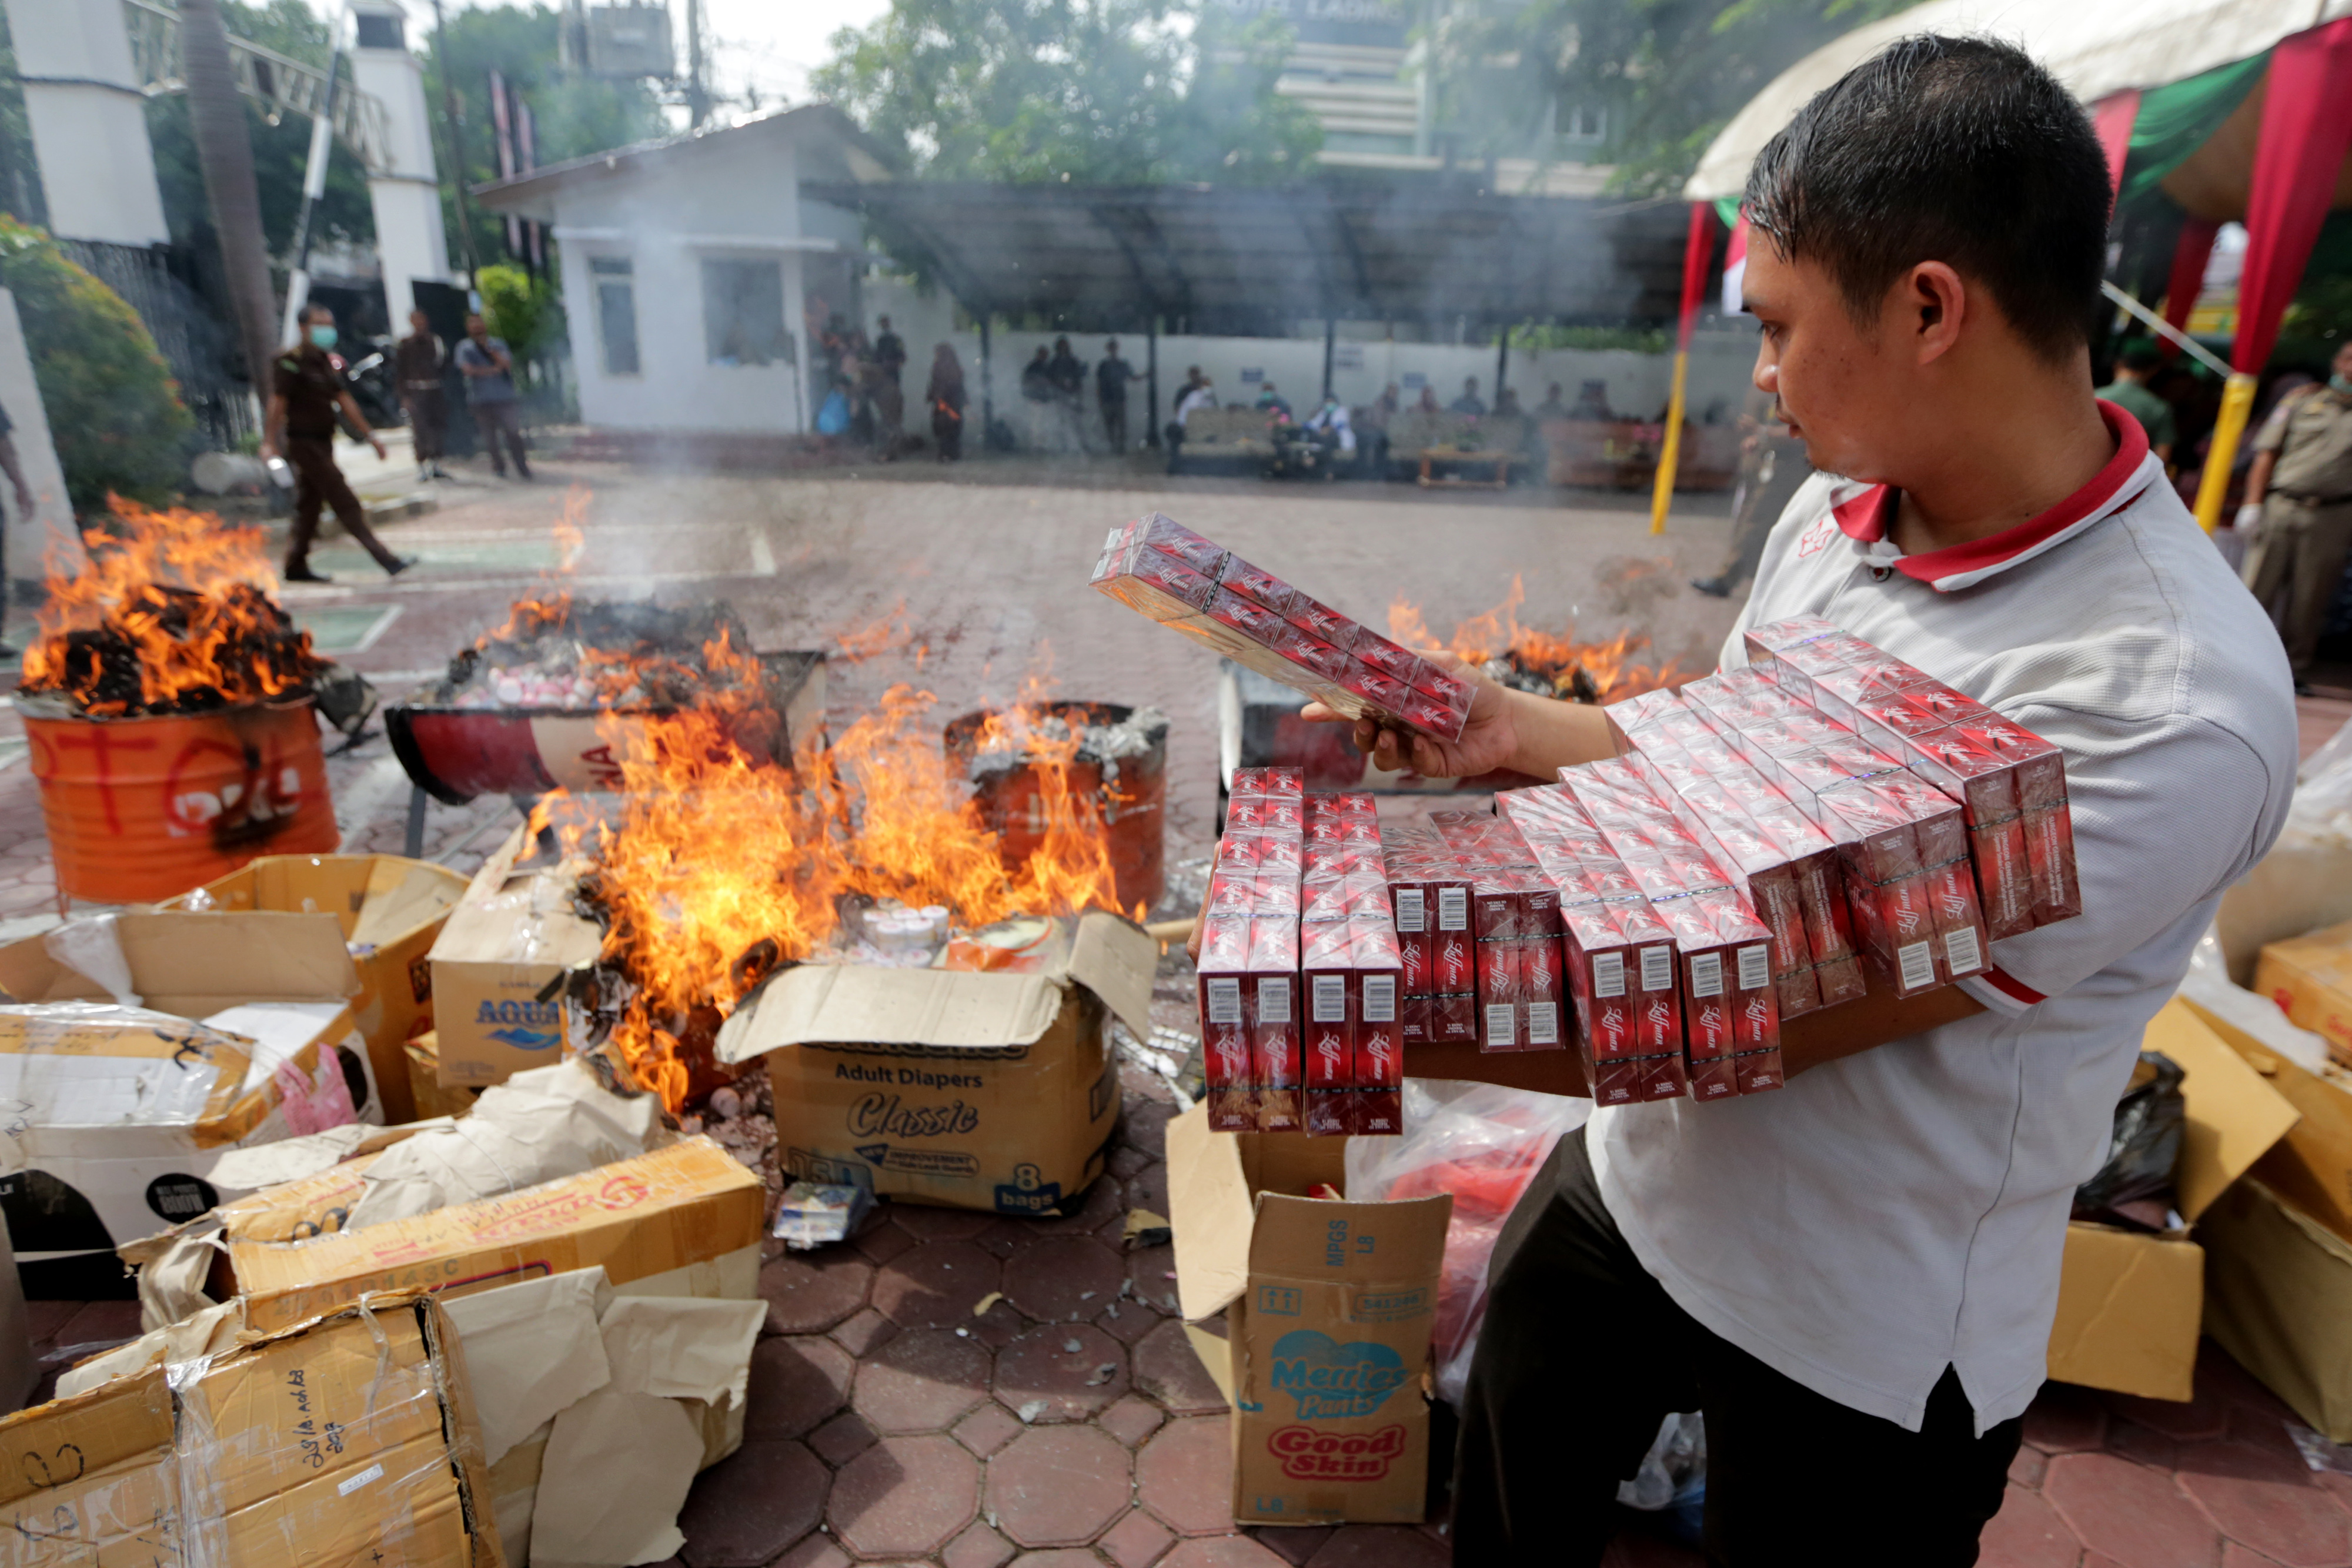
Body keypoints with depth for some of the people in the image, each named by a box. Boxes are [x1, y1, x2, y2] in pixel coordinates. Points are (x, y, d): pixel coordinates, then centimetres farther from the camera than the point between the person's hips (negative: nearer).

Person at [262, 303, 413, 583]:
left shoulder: (326, 361, 14)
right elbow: (277, 404, -16)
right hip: (304, 442, -9)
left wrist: (369, 434, 13)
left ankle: (296, 566, 22)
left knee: (310, 506, 13)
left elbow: (345, 400, 16)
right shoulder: (289, 363, -12)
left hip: (323, 443, 9)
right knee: (345, 502, -11)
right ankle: (386, 560, -16)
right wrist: (269, 443, -21)